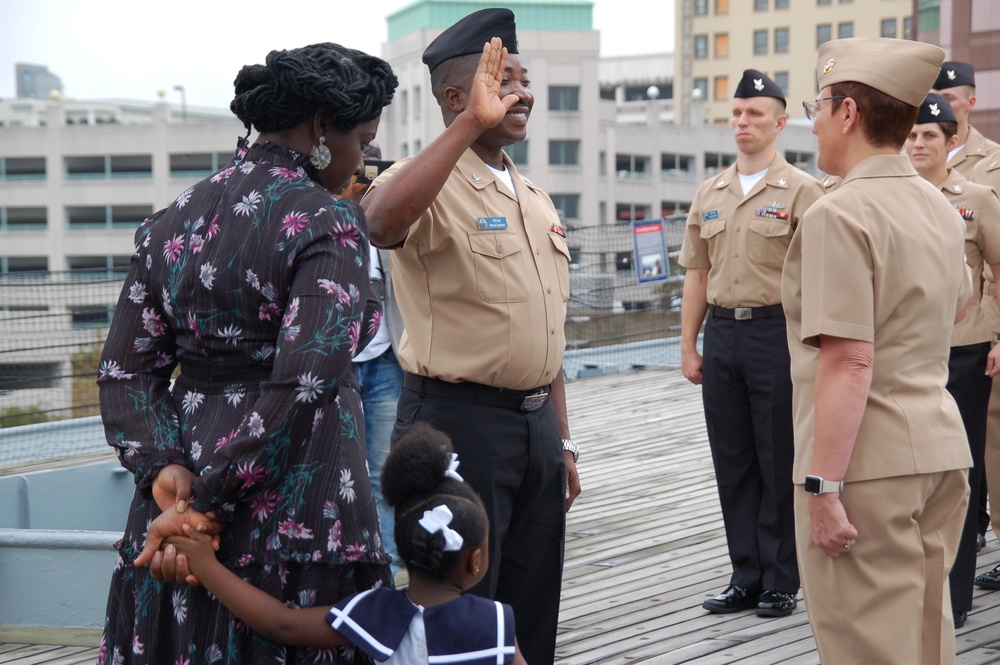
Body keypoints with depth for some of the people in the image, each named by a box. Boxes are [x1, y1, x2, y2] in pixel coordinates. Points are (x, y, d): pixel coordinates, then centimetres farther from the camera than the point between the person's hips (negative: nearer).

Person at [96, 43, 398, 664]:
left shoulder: (173, 222, 9)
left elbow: (127, 372, 5)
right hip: (301, 514, -6)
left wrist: (165, 471, -6)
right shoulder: (328, 222, -12)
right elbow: (305, 382, -22)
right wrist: (211, 502, -18)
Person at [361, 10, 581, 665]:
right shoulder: (428, 186, -9)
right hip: (457, 420, -8)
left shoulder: (537, 201, 15)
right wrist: (470, 125, -33)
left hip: (536, 422, 8)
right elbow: (381, 222, -36)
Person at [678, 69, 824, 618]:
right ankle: (746, 578, 20)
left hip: (777, 331, -5)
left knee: (780, 464, 2)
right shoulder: (709, 194, 12)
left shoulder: (801, 191, -4)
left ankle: (780, 582, 13)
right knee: (732, 462, 9)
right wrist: (688, 344, 10)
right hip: (721, 332, 5)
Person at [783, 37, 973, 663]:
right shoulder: (941, 207, 11)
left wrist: (822, 487, -22)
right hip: (942, 448, 9)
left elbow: (849, 365, -23)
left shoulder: (839, 215, -16)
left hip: (866, 463, -9)